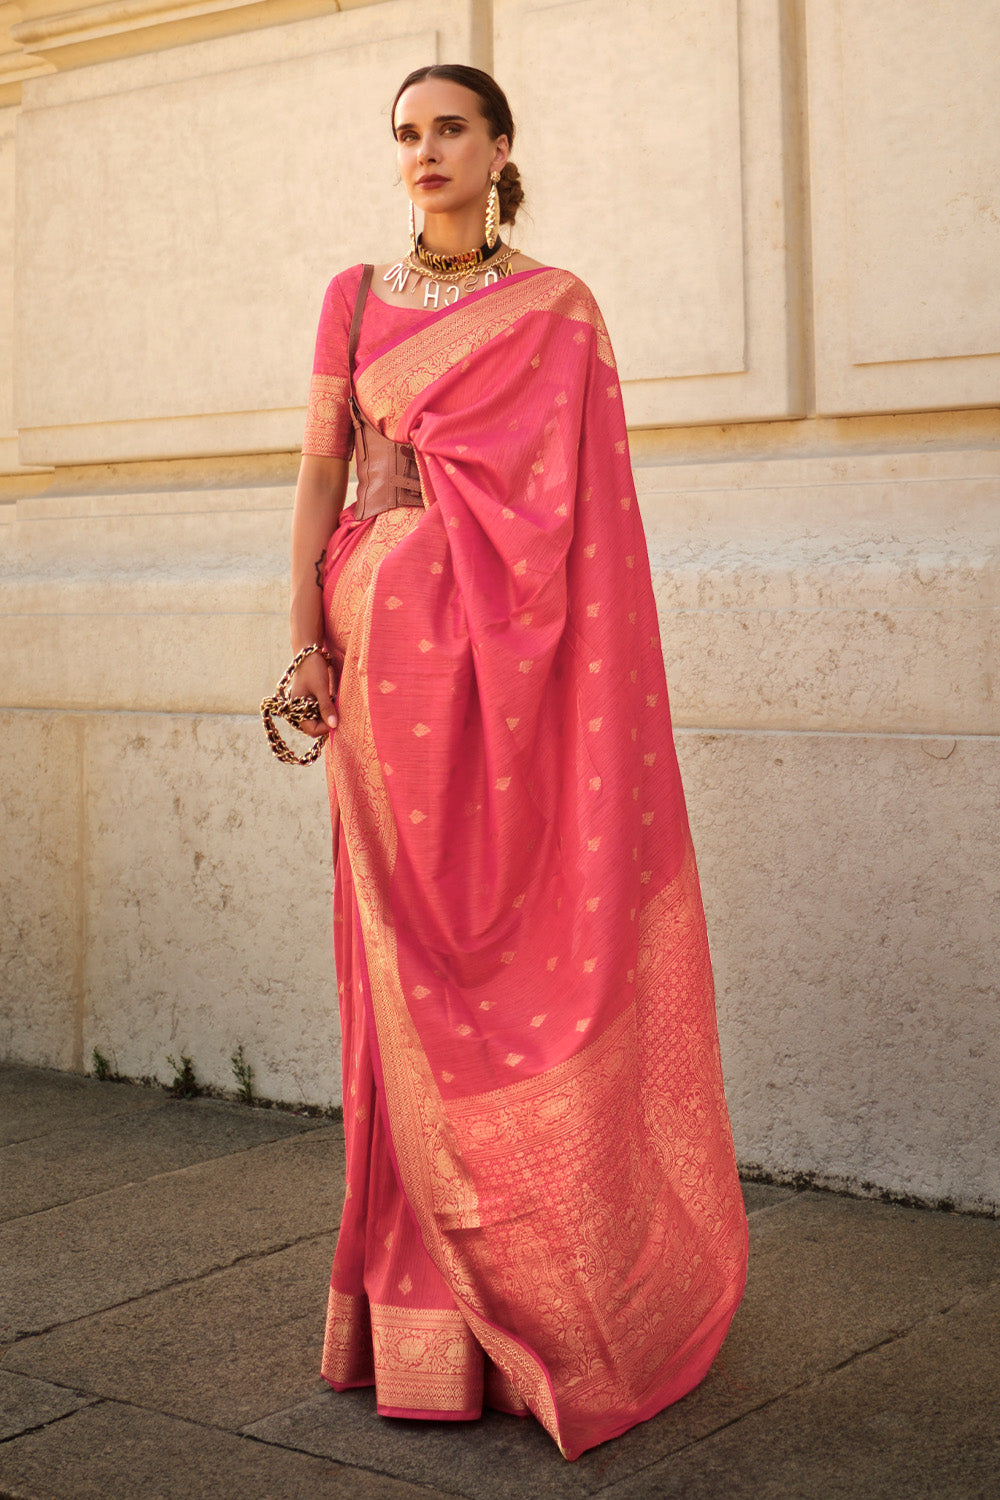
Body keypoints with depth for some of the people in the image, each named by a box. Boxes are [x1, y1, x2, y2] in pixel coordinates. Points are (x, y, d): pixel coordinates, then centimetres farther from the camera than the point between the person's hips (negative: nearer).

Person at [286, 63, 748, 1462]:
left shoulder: (558, 306, 7)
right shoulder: (355, 296, 13)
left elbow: (588, 497, 3)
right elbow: (321, 470, 8)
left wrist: (592, 657, -6)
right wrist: (307, 639, -2)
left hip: (516, 646, -2)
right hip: (391, 636, 2)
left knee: (528, 921, -4)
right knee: (414, 948, 2)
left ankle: (558, 1274, 10)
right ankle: (432, 1286, 13)